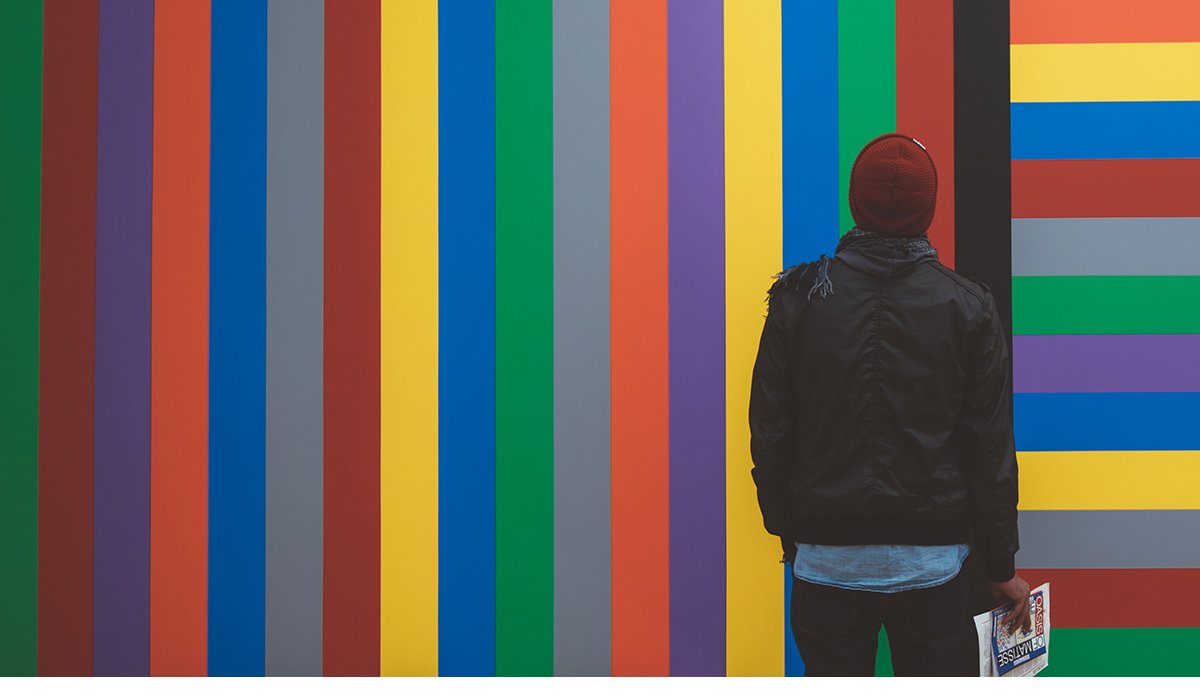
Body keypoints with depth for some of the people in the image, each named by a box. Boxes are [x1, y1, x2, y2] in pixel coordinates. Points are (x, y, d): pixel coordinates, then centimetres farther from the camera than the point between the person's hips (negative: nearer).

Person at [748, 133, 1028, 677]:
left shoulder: (798, 298, -3)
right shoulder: (968, 307, -4)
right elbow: (991, 447, -2)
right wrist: (1000, 566, 7)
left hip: (825, 560, 1)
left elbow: (769, 433, 0)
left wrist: (785, 531, 12)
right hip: (930, 561, -1)